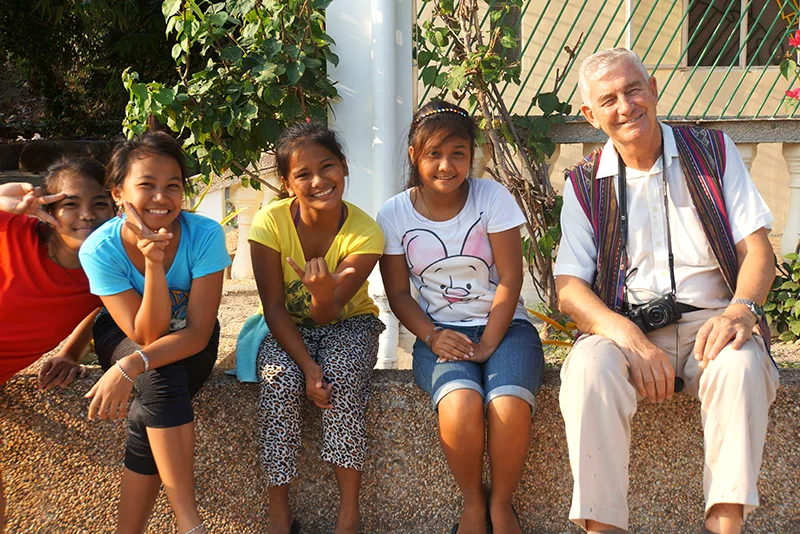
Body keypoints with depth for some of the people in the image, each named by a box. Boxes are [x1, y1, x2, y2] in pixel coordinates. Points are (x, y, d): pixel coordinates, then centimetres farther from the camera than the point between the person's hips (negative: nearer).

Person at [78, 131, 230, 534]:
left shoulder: (204, 235, -25)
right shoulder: (100, 249, -24)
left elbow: (198, 331, -26)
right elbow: (147, 336, -26)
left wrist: (132, 366, -40)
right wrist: (153, 262, -40)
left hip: (189, 341, 1)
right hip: (124, 336, 0)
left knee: (151, 415, -27)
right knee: (162, 379, -32)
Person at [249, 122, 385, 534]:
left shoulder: (364, 232, -21)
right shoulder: (270, 222, -20)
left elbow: (326, 316, -25)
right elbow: (274, 308, -15)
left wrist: (324, 293, -49)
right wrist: (308, 366, -26)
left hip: (349, 321, 0)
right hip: (288, 328, 1)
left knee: (342, 378, -32)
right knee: (280, 381, -30)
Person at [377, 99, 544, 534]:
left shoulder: (492, 197, -4)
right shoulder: (394, 215, 0)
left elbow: (510, 277, -5)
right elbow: (398, 294, 4)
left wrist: (488, 344, -15)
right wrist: (432, 336, -14)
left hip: (503, 326, 0)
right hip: (440, 332, 0)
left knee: (509, 408, -31)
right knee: (460, 407, -32)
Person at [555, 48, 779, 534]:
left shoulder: (713, 152, 8)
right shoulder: (585, 184, 7)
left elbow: (757, 249, 3)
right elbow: (568, 288, -2)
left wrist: (741, 310, -19)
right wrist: (628, 337, -21)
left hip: (710, 322, 0)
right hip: (626, 326, 0)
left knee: (741, 364, -34)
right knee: (589, 367, -32)